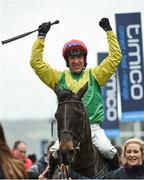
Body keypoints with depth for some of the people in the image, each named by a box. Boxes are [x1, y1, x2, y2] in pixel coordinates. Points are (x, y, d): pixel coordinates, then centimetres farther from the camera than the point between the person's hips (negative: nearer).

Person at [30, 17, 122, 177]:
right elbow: (36, 63, 9)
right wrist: (41, 36, 6)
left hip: (93, 126, 0)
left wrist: (109, 31, 9)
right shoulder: (59, 77, 14)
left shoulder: (94, 75, 14)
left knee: (107, 150, -25)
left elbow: (115, 57, 10)